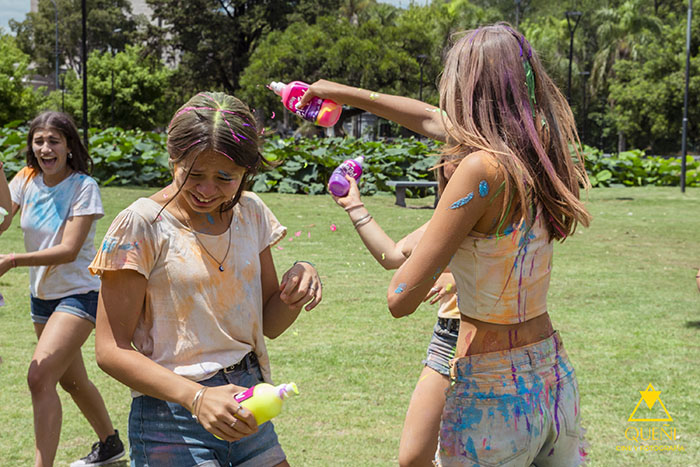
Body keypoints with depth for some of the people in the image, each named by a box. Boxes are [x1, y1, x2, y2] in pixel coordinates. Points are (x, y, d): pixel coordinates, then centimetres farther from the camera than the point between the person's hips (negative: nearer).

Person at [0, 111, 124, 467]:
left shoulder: (83, 187, -16)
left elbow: (69, 250, -23)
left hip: (79, 293, -7)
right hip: (41, 294, 7)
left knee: (40, 378, -22)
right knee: (71, 380, 21)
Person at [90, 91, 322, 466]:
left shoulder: (251, 213, 5)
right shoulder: (142, 224, -12)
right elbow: (111, 348, -14)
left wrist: (298, 279, -10)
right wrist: (197, 398, -27)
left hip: (246, 410, 5)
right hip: (172, 418, -5)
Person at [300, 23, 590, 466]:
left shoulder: (484, 168, -19)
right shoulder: (534, 151, 3)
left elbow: (401, 299, -18)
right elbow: (431, 118, 20)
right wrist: (348, 94, 33)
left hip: (494, 399, -7)